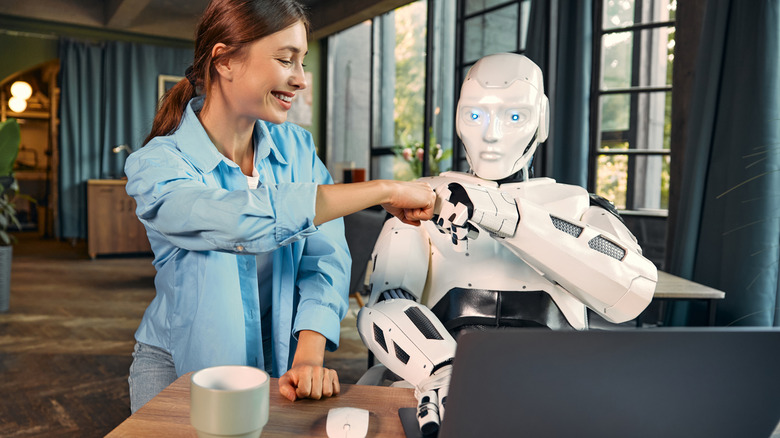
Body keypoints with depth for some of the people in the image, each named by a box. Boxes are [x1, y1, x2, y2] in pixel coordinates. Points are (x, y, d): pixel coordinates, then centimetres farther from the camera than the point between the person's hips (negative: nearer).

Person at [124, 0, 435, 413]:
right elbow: (243, 219, -35)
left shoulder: (297, 148, -3)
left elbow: (325, 258, -10)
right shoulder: (155, 165, -17)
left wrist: (309, 357, -25)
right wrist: (385, 190, -33)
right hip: (180, 368, -2)